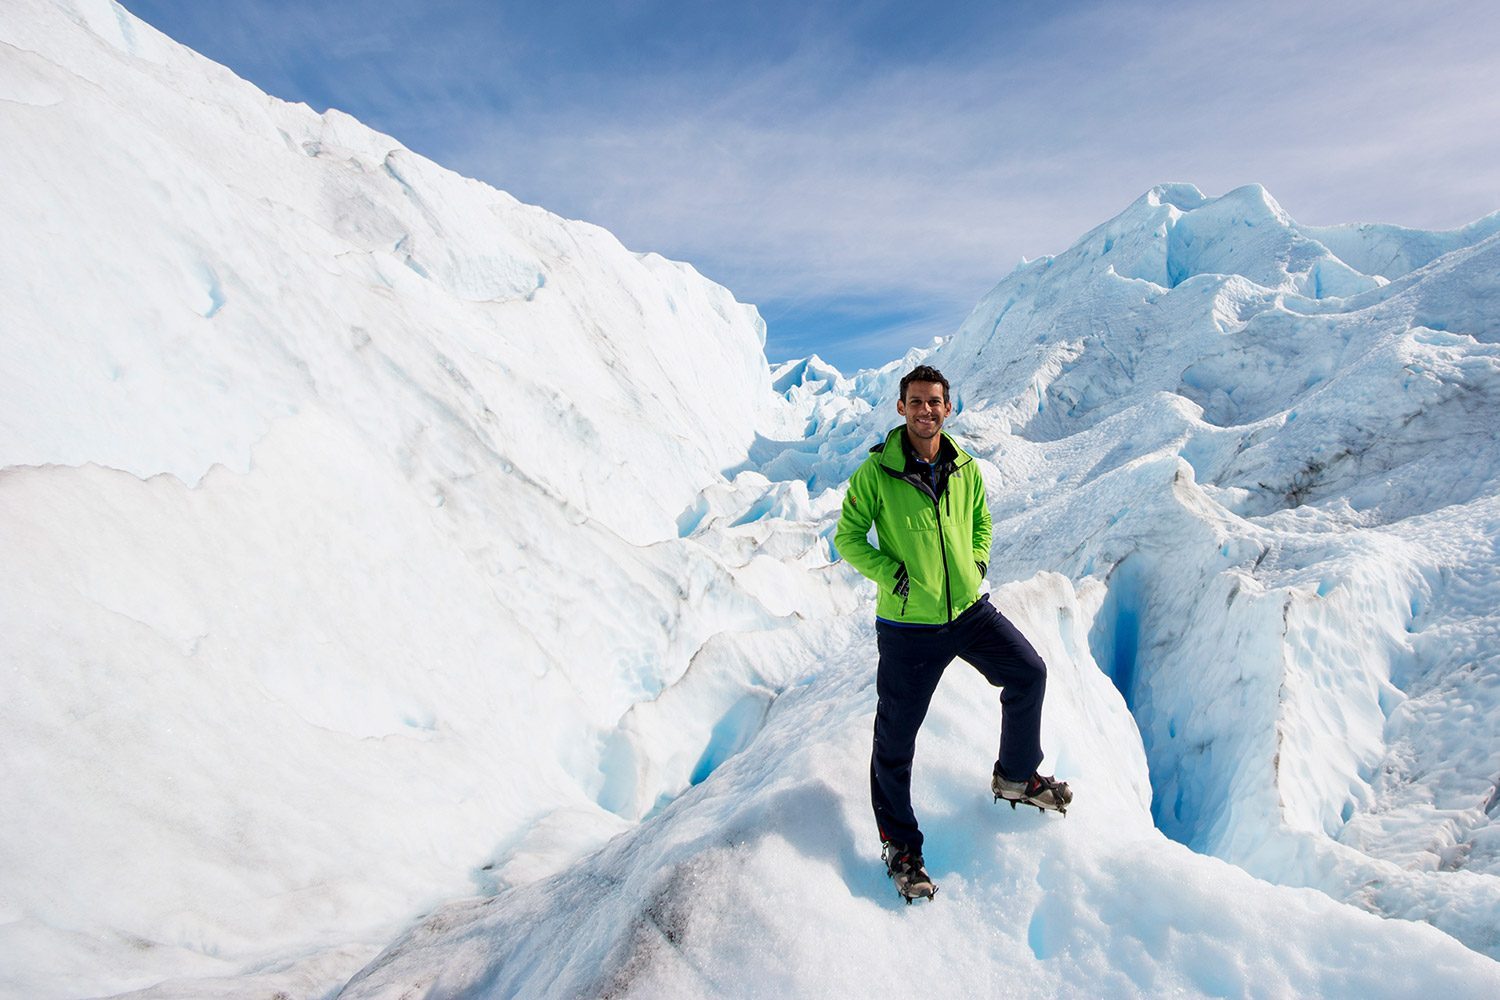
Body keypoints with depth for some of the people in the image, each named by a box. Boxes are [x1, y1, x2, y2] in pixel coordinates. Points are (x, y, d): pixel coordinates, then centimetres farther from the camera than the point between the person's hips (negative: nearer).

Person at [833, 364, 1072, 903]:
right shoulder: (876, 472, -12)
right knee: (895, 737, 4)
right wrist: (892, 574, -17)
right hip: (908, 625, -4)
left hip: (970, 610, 5)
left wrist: (978, 560, 3)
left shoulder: (965, 468, 2)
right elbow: (847, 537, -6)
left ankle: (1015, 776, 33)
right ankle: (899, 843, 26)